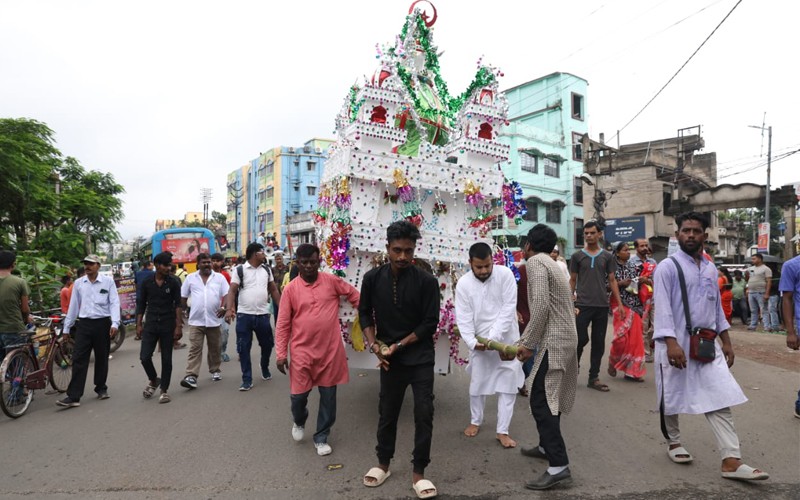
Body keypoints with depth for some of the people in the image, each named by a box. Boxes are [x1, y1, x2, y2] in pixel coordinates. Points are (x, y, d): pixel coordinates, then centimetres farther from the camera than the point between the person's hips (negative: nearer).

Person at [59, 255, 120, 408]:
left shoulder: (108, 281, -2)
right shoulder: (78, 283, 8)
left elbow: (114, 303, -7)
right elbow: (73, 306, 13)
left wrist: (115, 323, -18)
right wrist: (66, 328, 13)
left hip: (102, 324, -2)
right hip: (83, 324, 2)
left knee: (102, 359, 10)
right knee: (78, 360, -2)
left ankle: (101, 388, 26)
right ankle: (73, 396, 0)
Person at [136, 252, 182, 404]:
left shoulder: (174, 282, -3)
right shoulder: (146, 282, 1)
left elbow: (177, 304, -3)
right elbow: (141, 304, 7)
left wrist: (179, 326, -8)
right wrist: (139, 324, 2)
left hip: (168, 325, -1)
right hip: (150, 324, 1)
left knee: (166, 359, 4)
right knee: (144, 357, -4)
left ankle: (164, 390, 18)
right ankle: (153, 380, 25)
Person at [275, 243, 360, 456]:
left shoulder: (332, 281, -2)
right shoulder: (290, 289, -3)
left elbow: (355, 296, 9)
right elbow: (283, 324, 0)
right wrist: (281, 354, -3)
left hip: (330, 351, 1)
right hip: (302, 352, 0)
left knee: (328, 396, 9)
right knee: (298, 395, 6)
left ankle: (321, 437, 28)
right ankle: (299, 421, 41)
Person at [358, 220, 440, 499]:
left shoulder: (426, 281, -12)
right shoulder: (373, 278, -5)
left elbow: (430, 323, -10)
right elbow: (365, 314, 5)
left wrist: (399, 345, -14)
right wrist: (374, 345, -8)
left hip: (420, 358, -1)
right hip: (389, 358, 2)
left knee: (424, 414, 1)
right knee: (387, 412, 14)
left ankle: (418, 473, 19)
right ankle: (383, 463, 35)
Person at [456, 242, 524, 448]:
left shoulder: (505, 274, -13)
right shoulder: (463, 284, -10)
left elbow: (508, 308, -16)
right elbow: (464, 318, -9)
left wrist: (494, 336, -23)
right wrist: (471, 341, -23)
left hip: (506, 339, -1)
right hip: (480, 342, 1)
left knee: (508, 384, 4)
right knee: (478, 382, 13)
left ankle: (503, 431, 16)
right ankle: (475, 421, 36)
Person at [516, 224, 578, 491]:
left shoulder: (535, 261, -11)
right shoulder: (550, 263, 18)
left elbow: (541, 306, -22)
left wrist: (528, 343, -16)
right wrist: (524, 340, 21)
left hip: (553, 341, -10)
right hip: (564, 338, 10)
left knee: (541, 402, -7)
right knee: (549, 397, 21)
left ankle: (559, 466, -7)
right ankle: (547, 446, 34)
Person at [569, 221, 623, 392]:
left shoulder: (607, 256, 8)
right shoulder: (577, 256, 4)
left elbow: (612, 280, 9)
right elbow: (572, 280, 6)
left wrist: (619, 302, 1)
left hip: (602, 305, 2)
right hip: (582, 304, -2)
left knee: (599, 342, 7)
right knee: (581, 339, -5)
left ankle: (594, 378, 17)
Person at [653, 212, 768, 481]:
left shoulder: (711, 269, 12)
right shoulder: (667, 267, -9)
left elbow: (717, 308, 17)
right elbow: (663, 308, -16)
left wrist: (726, 342, 14)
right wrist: (671, 343, -25)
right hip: (676, 344, -5)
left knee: (720, 400, -1)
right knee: (672, 398, 10)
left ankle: (731, 460, 2)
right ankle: (674, 442, 31)